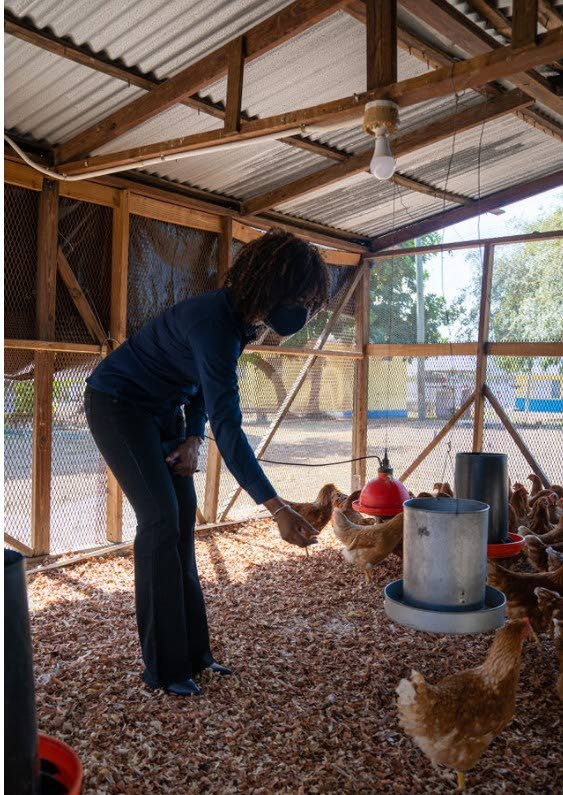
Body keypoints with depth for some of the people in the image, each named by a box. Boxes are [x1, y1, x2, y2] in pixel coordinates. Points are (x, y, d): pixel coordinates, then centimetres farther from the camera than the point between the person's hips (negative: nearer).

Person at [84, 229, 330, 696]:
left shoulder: (240, 319, -4)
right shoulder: (215, 324, -33)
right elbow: (228, 427, -38)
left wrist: (193, 439, -5)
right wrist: (277, 508, -39)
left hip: (162, 411, 9)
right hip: (117, 404, -8)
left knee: (183, 522, 4)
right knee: (161, 520, -13)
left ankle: (192, 653, 14)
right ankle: (164, 669, 1)